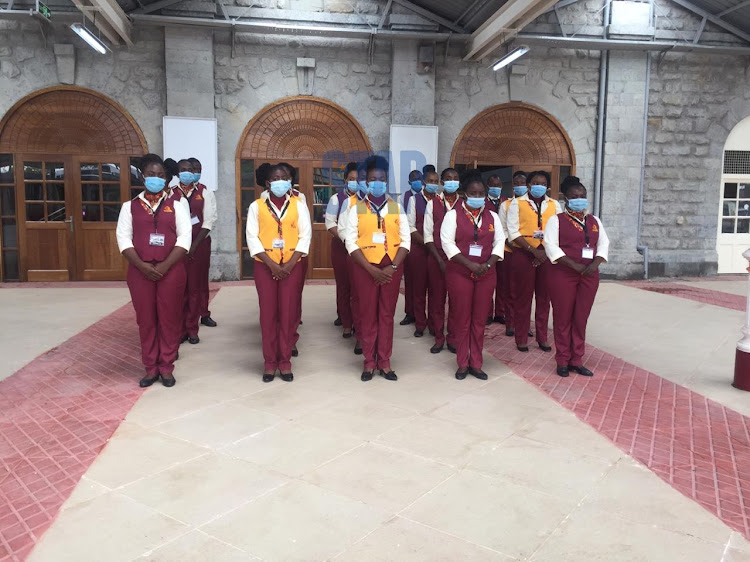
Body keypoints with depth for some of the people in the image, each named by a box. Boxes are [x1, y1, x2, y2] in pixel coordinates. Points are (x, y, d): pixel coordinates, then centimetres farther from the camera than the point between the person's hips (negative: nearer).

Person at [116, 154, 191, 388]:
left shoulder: (176, 205, 4)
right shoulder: (130, 206, 7)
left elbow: (184, 238, -4)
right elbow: (124, 239, 0)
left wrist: (164, 266, -14)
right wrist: (143, 266, -13)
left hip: (171, 270, -1)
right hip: (140, 271, 1)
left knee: (169, 319, 4)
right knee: (145, 319, 7)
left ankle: (166, 367, 16)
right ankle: (150, 367, 19)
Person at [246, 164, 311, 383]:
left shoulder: (298, 205, 5)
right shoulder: (256, 206, 3)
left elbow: (305, 235, -1)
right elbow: (252, 237, -3)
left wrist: (290, 264, -10)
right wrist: (271, 264, -12)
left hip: (292, 266, 0)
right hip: (265, 266, 0)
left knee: (289, 313, 2)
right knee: (268, 313, 3)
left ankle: (285, 361, 13)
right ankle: (269, 362, 13)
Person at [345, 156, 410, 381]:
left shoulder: (397, 208, 5)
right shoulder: (356, 209, 1)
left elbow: (406, 240, 2)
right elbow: (351, 242, -6)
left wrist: (393, 266, -11)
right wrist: (371, 269, -14)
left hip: (392, 268, 1)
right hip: (365, 268, -1)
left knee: (387, 314, 6)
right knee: (367, 314, 5)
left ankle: (384, 362, 16)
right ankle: (369, 361, 16)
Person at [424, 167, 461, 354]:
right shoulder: (433, 204, 1)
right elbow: (428, 235, -2)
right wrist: (440, 260, -9)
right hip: (436, 257, 0)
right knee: (437, 298, 6)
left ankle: (452, 338, 18)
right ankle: (439, 338, 18)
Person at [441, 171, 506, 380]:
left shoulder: (492, 216, 9)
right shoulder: (453, 214, -2)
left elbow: (500, 241, 5)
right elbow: (447, 242, -11)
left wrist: (488, 264, -12)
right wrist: (470, 264, -18)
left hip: (486, 274, 3)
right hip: (459, 273, -3)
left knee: (479, 319, 7)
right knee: (461, 319, 3)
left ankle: (476, 363, 17)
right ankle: (462, 364, 14)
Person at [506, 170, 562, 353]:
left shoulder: (554, 205, 9)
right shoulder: (517, 203, 0)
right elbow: (513, 232, -8)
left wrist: (546, 251, -8)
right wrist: (534, 251, -14)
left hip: (547, 255, 3)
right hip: (524, 254, -3)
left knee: (544, 297, 9)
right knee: (523, 297, 3)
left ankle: (542, 337, 20)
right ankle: (521, 339, 13)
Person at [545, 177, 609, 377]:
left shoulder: (594, 221, 14)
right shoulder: (556, 220, -2)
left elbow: (604, 243, 10)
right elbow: (551, 247, -11)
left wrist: (596, 263, -10)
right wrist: (574, 265, -18)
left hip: (589, 275, 4)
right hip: (563, 274, -4)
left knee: (581, 319, 8)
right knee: (563, 318, 2)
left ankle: (576, 361, 18)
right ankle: (562, 361, 14)